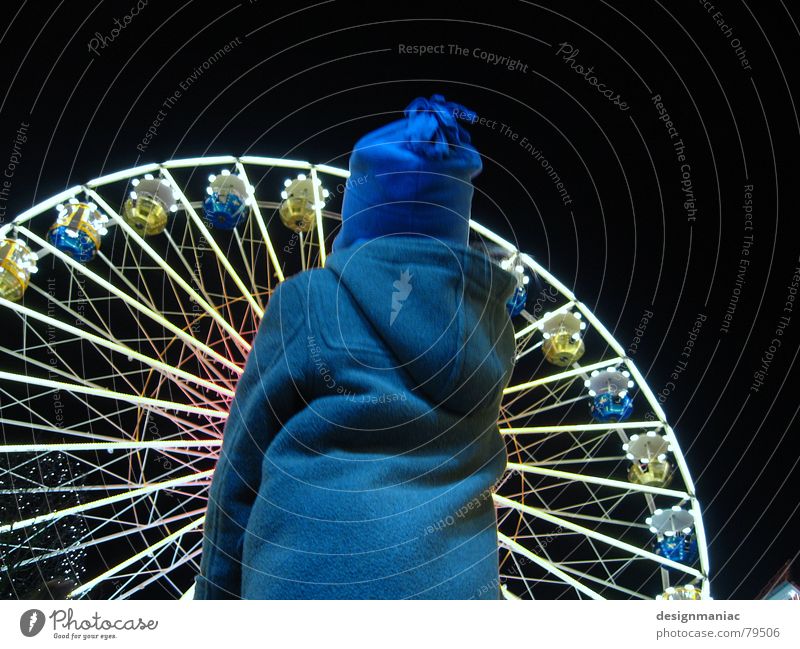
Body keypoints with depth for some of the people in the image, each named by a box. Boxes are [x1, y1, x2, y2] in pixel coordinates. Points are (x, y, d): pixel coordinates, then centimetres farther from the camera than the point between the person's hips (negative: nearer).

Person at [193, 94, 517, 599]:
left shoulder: (306, 301, -12)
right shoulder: (491, 314, -1)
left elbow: (243, 460, -6)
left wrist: (217, 590, 6)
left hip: (313, 577, -3)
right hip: (457, 580, 4)